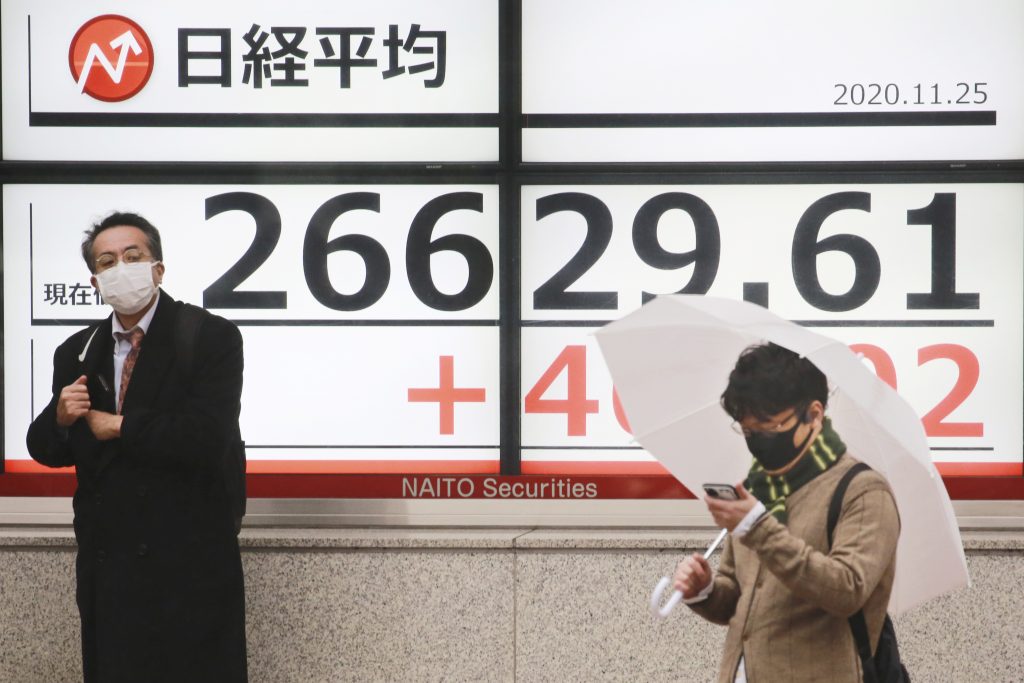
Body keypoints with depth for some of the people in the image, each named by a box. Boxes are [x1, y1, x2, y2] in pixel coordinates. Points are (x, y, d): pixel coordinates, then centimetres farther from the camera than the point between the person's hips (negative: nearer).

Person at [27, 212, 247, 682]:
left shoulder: (211, 337, -7)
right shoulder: (77, 353, 9)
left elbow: (209, 439, -20)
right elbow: (46, 449, 11)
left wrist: (119, 426, -11)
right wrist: (61, 417, -11)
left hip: (189, 561, -5)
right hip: (105, 561, 5)